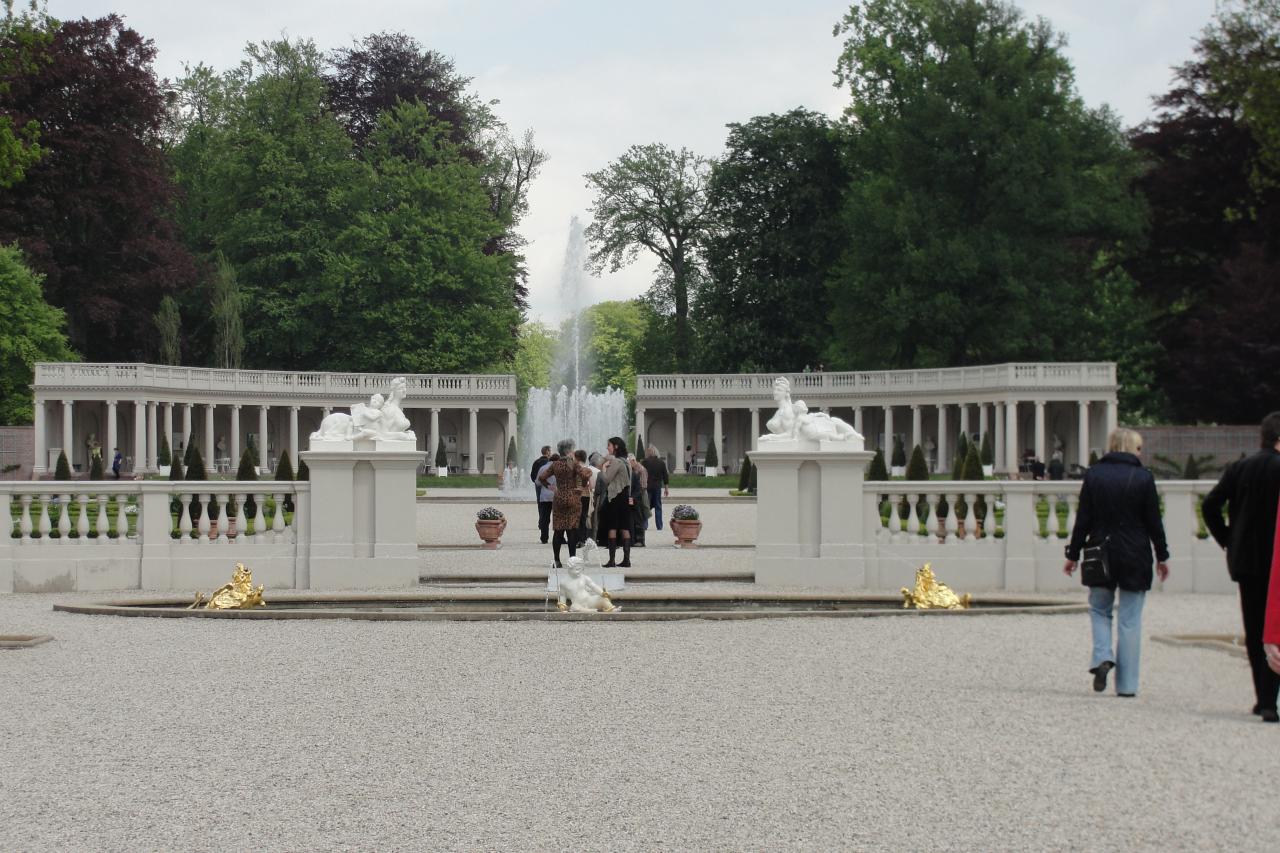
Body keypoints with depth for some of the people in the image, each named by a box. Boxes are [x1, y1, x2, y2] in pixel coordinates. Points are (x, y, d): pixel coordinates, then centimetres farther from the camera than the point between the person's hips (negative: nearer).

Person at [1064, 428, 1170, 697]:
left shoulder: (1093, 475, -2)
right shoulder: (1143, 478, -6)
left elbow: (1083, 519, -1)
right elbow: (1154, 522, -2)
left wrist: (1073, 554, 6)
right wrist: (1162, 556, 8)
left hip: (1100, 555, 1)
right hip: (1135, 558, -1)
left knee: (1099, 609, 18)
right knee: (1130, 620, 4)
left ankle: (1102, 657, -7)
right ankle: (1126, 683, 3)